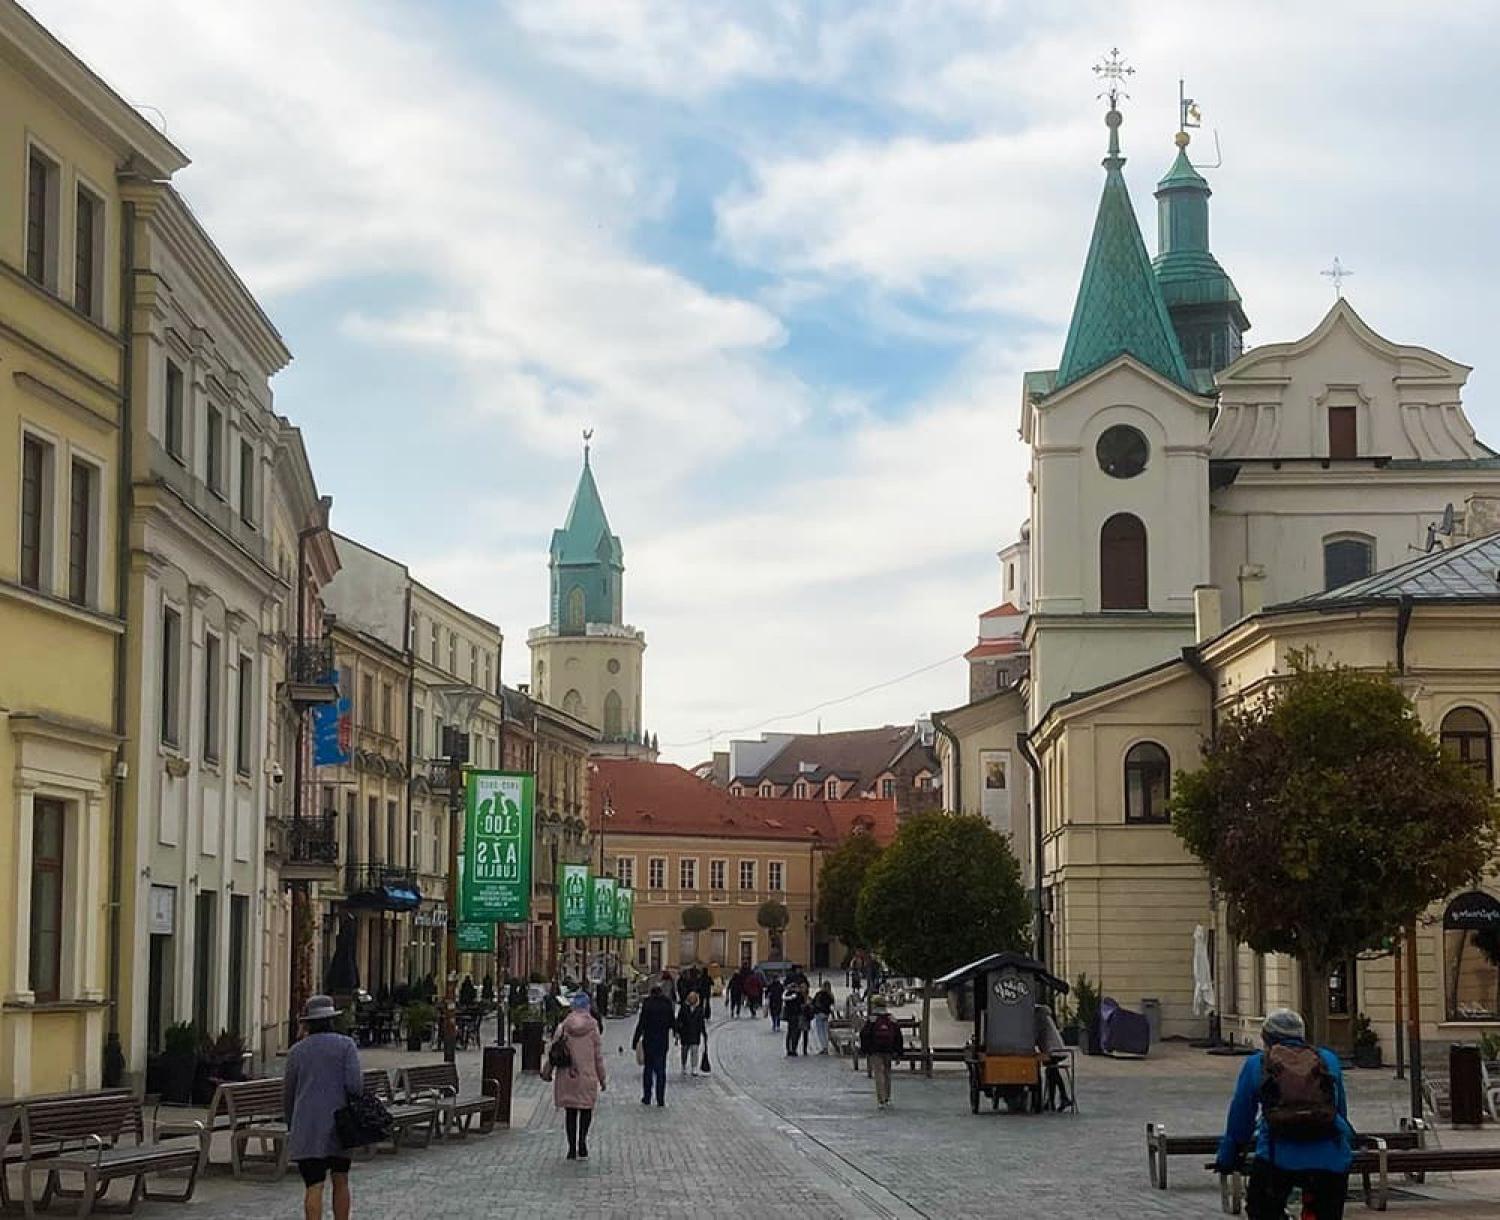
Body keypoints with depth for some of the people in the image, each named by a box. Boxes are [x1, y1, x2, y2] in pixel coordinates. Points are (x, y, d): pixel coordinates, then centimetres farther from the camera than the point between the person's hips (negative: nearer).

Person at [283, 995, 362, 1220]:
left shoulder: (296, 1051, 6)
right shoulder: (346, 1045, 0)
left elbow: (287, 1094, 12)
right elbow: (354, 1083, -12)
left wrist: (291, 1125, 25)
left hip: (306, 1127, 0)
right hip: (338, 1125, 0)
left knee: (313, 1187, -3)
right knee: (340, 1182, 15)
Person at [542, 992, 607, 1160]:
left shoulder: (564, 1025, -2)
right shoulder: (592, 1026, -6)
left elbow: (552, 1049, 1)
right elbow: (598, 1054, -3)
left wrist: (547, 1071, 14)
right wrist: (602, 1077, 7)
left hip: (566, 1076, 2)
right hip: (587, 1075, -2)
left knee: (570, 1112, 12)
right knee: (587, 1109, 12)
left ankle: (572, 1149, 11)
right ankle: (582, 1139, -11)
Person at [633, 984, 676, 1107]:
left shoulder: (646, 1004, -9)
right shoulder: (667, 1004, -3)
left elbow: (641, 1024, -9)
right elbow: (672, 1023, 2)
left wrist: (635, 1041, -4)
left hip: (648, 1041, -2)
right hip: (663, 1041, 2)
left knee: (648, 1069, 10)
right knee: (661, 1070, 6)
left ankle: (647, 1098, 11)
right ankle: (660, 1100, 2)